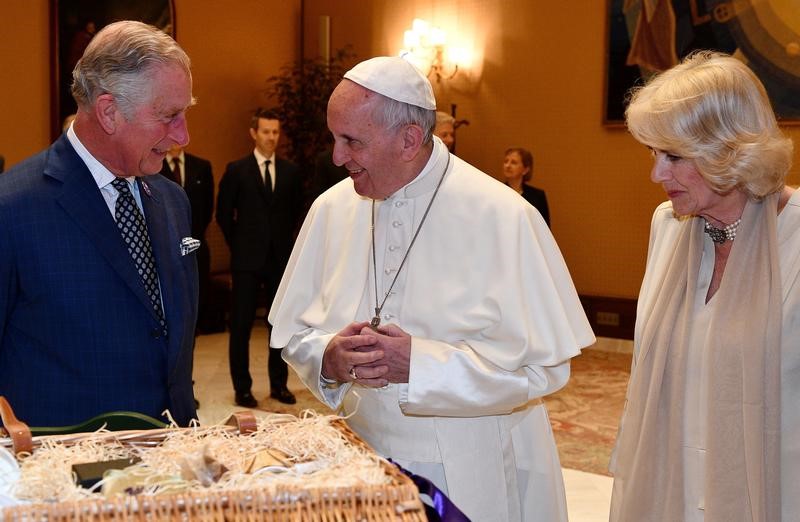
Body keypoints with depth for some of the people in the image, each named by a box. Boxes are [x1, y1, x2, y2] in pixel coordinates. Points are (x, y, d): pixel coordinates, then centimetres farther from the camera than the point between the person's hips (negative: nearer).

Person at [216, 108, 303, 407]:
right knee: (241, 326, 1)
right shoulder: (237, 170, -2)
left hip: (281, 258, 3)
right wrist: (238, 245, 4)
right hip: (247, 260, -3)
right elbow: (224, 214, 3)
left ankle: (279, 384, 19)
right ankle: (242, 388, 10)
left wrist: (285, 241, 11)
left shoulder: (290, 171, 6)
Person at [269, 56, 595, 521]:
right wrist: (328, 358, -17)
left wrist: (419, 365, -25)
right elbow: (293, 333, 5)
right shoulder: (331, 209, -2)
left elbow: (544, 366, -17)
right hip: (364, 468, 4)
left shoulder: (502, 217, -16)